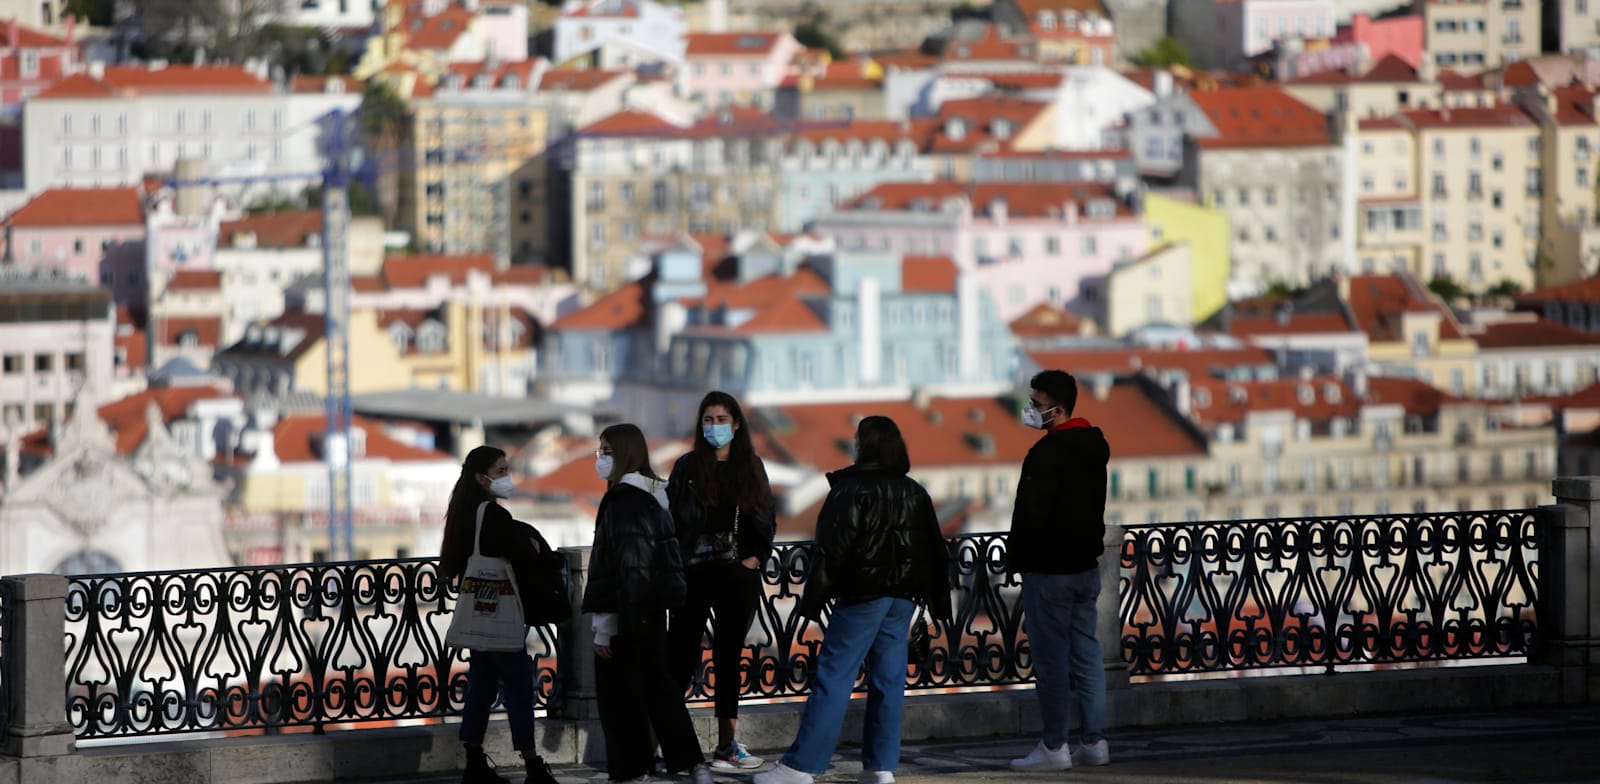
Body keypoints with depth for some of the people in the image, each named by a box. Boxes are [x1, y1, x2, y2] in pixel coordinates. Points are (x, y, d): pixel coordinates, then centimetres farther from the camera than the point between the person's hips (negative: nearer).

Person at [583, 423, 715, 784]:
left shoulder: (621, 500, -16)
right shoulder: (653, 497, 12)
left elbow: (619, 564, -21)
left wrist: (604, 625, -19)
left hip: (625, 613, -9)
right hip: (652, 609, 9)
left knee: (620, 695, -1)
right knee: (657, 686, 15)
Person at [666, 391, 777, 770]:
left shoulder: (751, 467, 9)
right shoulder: (688, 467, 1)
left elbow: (766, 518, 12)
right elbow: (671, 518, -1)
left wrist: (757, 555, -3)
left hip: (738, 574, 3)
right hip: (695, 573, -3)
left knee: (729, 655, 7)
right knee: (683, 658, -6)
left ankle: (727, 744, 11)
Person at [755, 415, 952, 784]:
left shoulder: (852, 490, -9)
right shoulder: (915, 493, 12)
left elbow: (832, 549, -13)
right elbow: (935, 550, 16)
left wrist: (813, 600, -11)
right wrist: (938, 601, 21)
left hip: (863, 594, -6)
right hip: (903, 596, 6)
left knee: (833, 678, -7)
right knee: (889, 679, 9)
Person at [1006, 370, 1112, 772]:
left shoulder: (1047, 453, -17)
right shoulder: (1094, 447, 12)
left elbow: (1032, 514, -18)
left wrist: (1016, 560, -7)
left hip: (1049, 570, -9)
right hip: (1086, 566, 9)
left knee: (1051, 658, -6)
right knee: (1086, 654, 10)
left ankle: (1054, 747, -5)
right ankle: (1095, 742, 12)